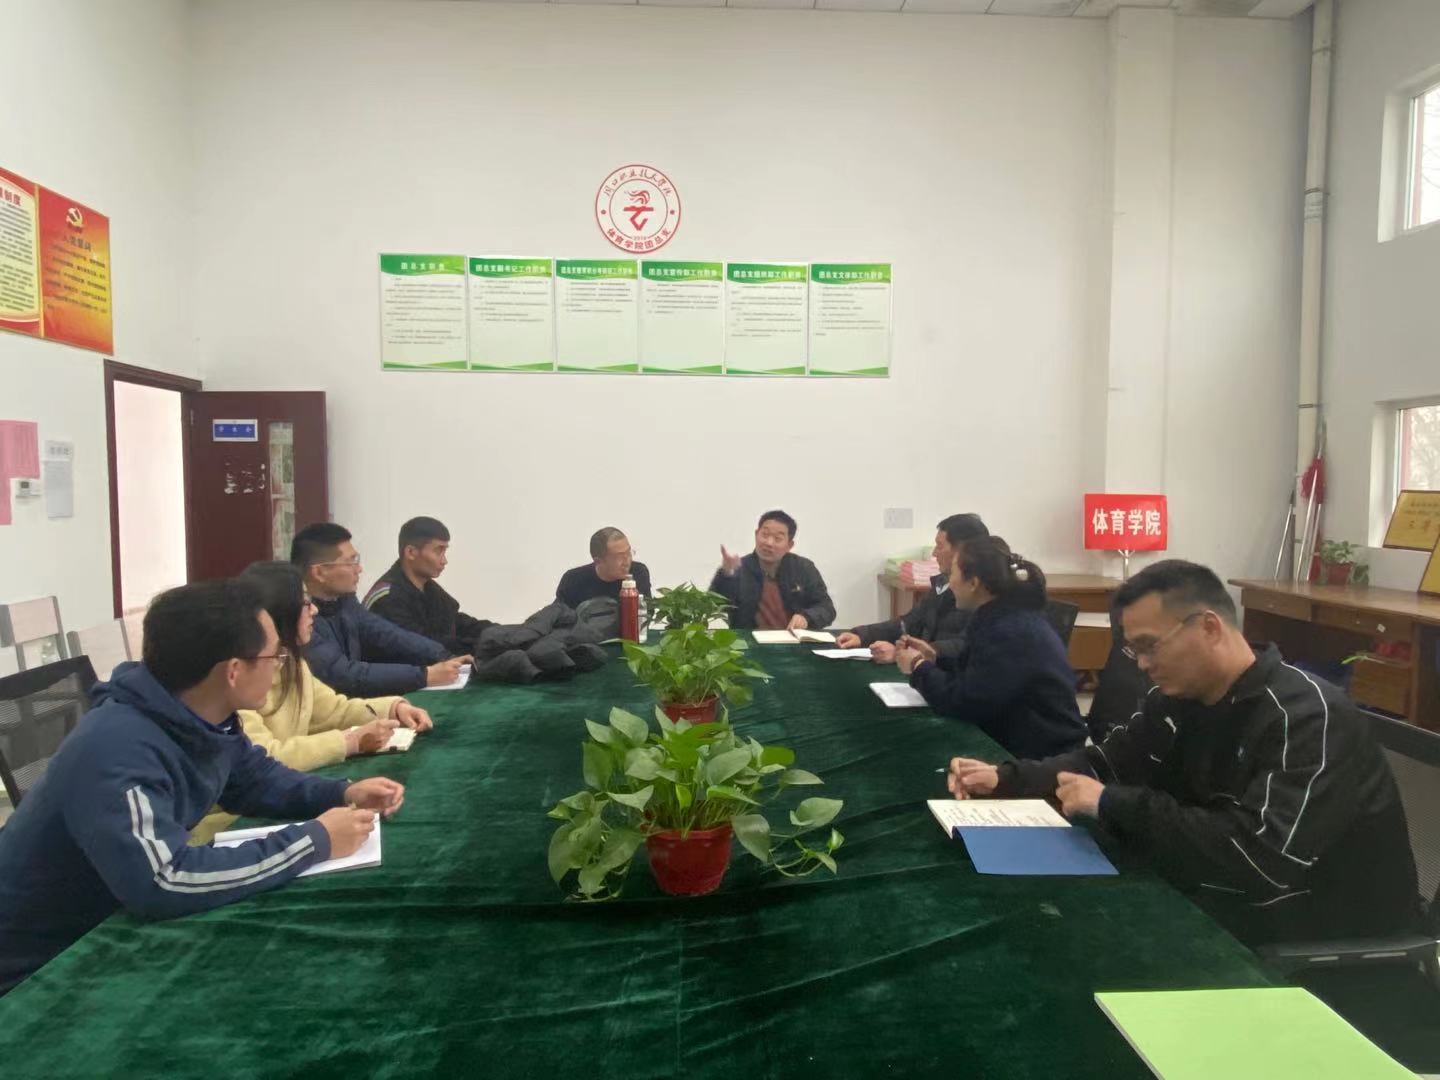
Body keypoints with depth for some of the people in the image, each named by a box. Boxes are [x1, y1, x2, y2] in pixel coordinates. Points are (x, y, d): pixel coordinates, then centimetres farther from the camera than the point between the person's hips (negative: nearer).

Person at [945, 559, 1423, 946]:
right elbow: (1105, 763, 8)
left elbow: (1264, 855, -35)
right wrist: (1005, 778, -9)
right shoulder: (1179, 700, -2)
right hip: (1231, 910, 7)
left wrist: (1113, 806, -29)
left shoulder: (1307, 715, -25)